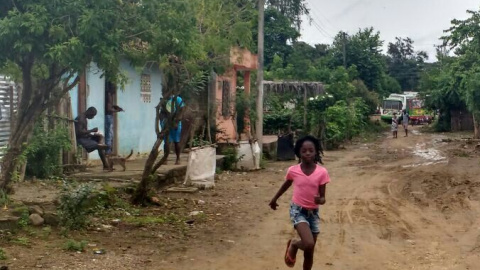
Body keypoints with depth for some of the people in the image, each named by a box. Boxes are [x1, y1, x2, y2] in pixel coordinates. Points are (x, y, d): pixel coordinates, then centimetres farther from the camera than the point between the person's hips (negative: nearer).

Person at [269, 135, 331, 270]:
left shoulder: (322, 172, -11)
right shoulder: (293, 170, -10)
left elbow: (322, 197, -7)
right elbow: (286, 185, 11)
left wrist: (320, 200, -31)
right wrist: (274, 199, 25)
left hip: (313, 212, 2)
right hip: (298, 210, -2)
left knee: (309, 252, 9)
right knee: (309, 244, -24)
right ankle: (294, 244, 10)